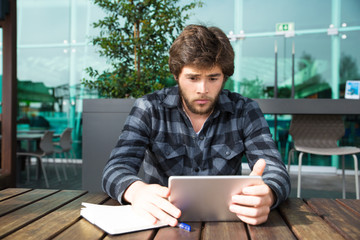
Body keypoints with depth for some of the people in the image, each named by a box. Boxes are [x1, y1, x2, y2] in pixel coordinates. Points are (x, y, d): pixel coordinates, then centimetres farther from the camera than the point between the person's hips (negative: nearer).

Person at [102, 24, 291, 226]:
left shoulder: (245, 111, -3)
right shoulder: (149, 109, -6)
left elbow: (277, 171, -11)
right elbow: (115, 169, -14)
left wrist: (266, 196, -35)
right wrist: (136, 190, -38)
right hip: (163, 220, -1)